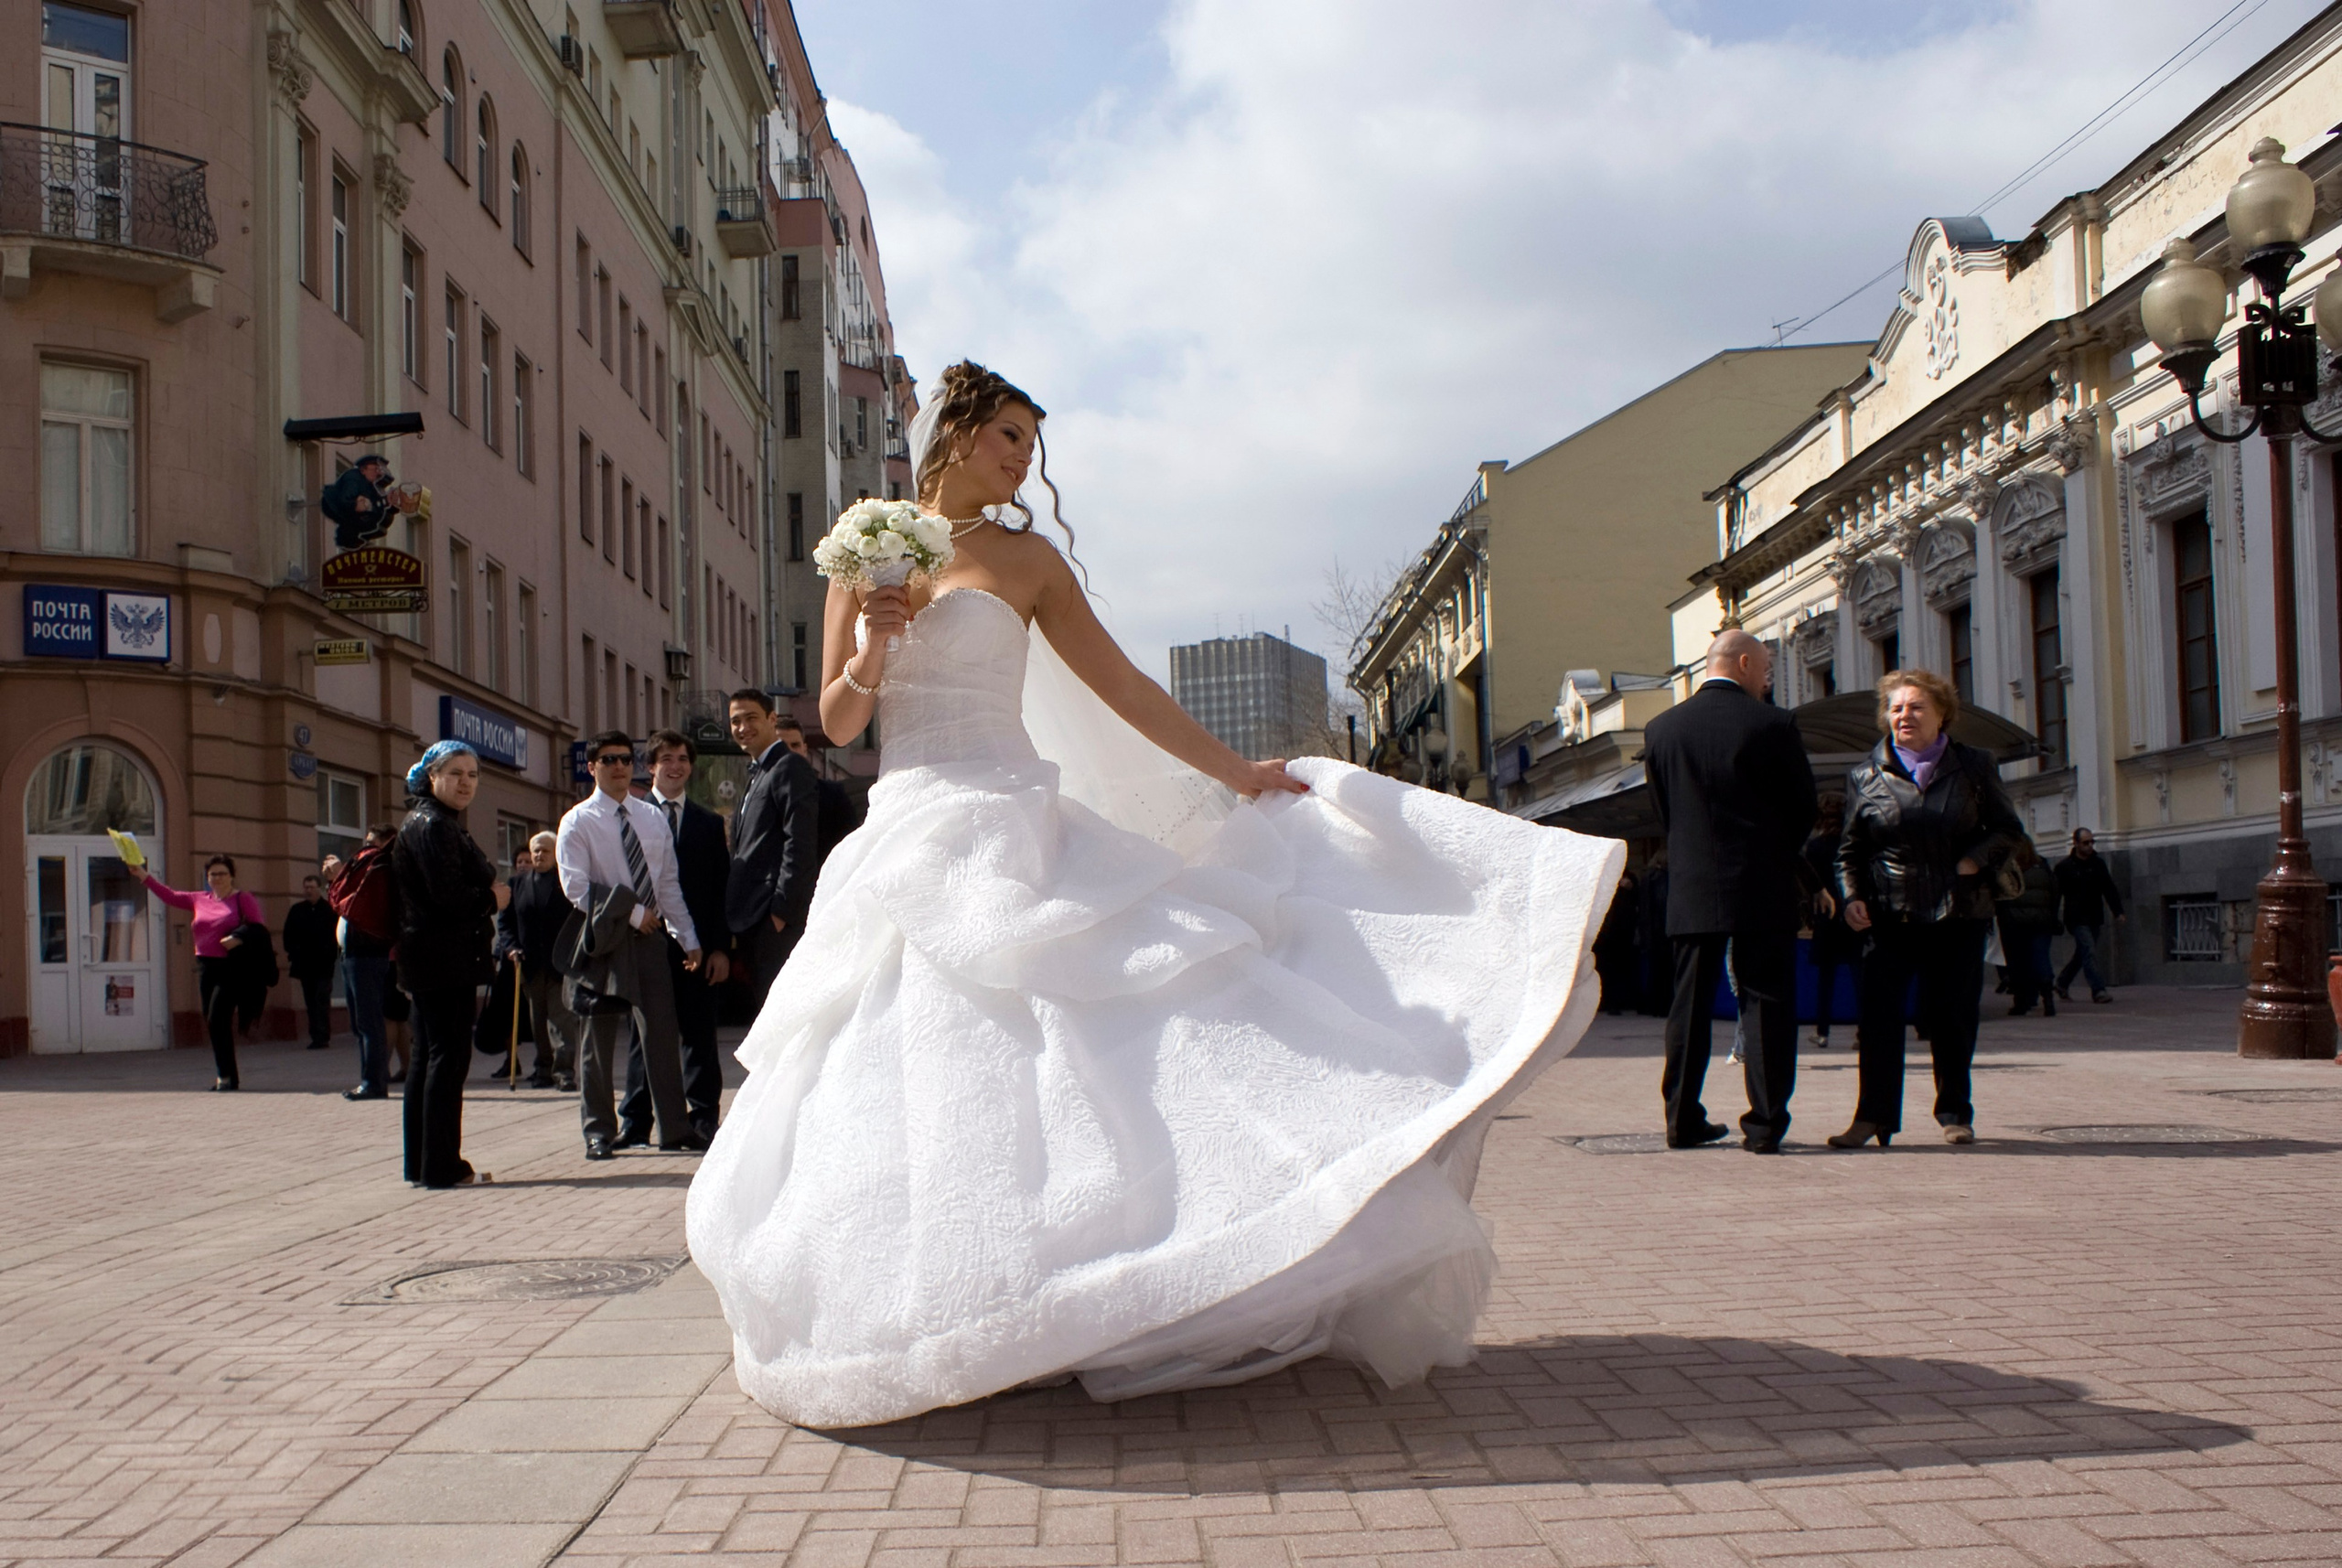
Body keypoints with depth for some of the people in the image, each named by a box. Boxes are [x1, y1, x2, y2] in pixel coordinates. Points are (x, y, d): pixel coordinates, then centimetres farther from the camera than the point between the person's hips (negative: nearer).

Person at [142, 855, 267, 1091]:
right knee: (212, 1022, 7)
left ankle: (225, 1075, -6)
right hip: (206, 967, 6)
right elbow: (170, 896, 19)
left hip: (232, 968, -6)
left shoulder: (243, 899, -1)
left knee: (217, 1019, -15)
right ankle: (228, 1077, 14)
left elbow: (260, 927, -6)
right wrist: (145, 876, 14)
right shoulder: (199, 900, 14)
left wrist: (240, 937, -22)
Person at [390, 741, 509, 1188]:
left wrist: (485, 891, 4)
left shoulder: (433, 823, 19)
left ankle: (422, 1164, 20)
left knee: (428, 1057, 13)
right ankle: (442, 1166, -4)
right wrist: (493, 899, -7)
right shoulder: (433, 826, -15)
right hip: (447, 961, -11)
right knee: (449, 1056, -7)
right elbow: (448, 896, -23)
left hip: (429, 961, 11)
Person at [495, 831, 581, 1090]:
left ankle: (565, 1072, -9)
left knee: (562, 1020, -8)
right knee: (538, 1023, 10)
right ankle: (543, 1070, 19)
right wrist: (510, 947, -3)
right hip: (530, 965, 4)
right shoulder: (518, 882, 12)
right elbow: (505, 921, 12)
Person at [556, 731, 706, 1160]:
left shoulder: (653, 818, 11)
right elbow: (576, 888, -12)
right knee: (600, 1040, 4)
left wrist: (688, 938, 7)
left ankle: (675, 1129, 8)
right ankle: (599, 1132, 13)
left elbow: (669, 884, 12)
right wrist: (632, 913, -13)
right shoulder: (578, 822, -3)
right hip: (603, 938, -3)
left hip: (648, 937, 4)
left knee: (662, 1033, 3)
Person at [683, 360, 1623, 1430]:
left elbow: (1122, 687, 7)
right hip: (907, 838, 2)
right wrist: (869, 652, -10)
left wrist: (1237, 773, 4)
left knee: (1040, 1049, -12)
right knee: (911, 1069, -3)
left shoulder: (1025, 558, 8)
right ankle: (941, 1312, 8)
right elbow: (836, 722, 10)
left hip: (1012, 831, -2)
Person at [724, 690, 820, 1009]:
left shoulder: (790, 767, -6)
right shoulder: (756, 776, 23)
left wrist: (781, 910, -19)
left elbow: (801, 845, -15)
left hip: (779, 922, -9)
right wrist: (736, 929, 14)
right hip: (754, 922, 9)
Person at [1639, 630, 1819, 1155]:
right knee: (1767, 1003, 3)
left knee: (1690, 1006, 10)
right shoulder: (1772, 724, -7)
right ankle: (1765, 1123, 2)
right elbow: (1804, 806, 0)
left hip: (1692, 891, 3)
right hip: (1764, 891, -3)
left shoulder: (1660, 729, 3)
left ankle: (1683, 1120, 12)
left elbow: (1662, 809, 9)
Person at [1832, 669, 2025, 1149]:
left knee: (1952, 1015, 6)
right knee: (1878, 1013, -7)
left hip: (1958, 916, 1)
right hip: (1890, 916, 0)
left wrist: (1972, 860, -8)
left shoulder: (1973, 767, 5)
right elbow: (1850, 848, 10)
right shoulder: (1866, 776, 4)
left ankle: (1955, 1113, 21)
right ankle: (1873, 1115, -1)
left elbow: (2008, 830, 10)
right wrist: (1852, 896, -5)